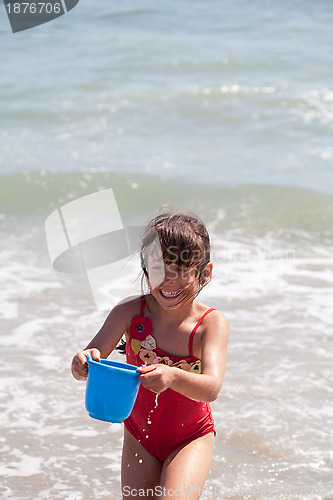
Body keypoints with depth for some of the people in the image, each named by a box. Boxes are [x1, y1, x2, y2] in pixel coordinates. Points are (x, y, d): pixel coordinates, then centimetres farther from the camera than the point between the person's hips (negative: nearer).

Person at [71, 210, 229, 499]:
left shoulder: (212, 323, -20)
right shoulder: (131, 311, -14)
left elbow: (211, 389, -33)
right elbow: (91, 356, -17)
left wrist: (173, 377, -53)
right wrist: (83, 363, -43)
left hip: (190, 439, -3)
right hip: (139, 436, 3)